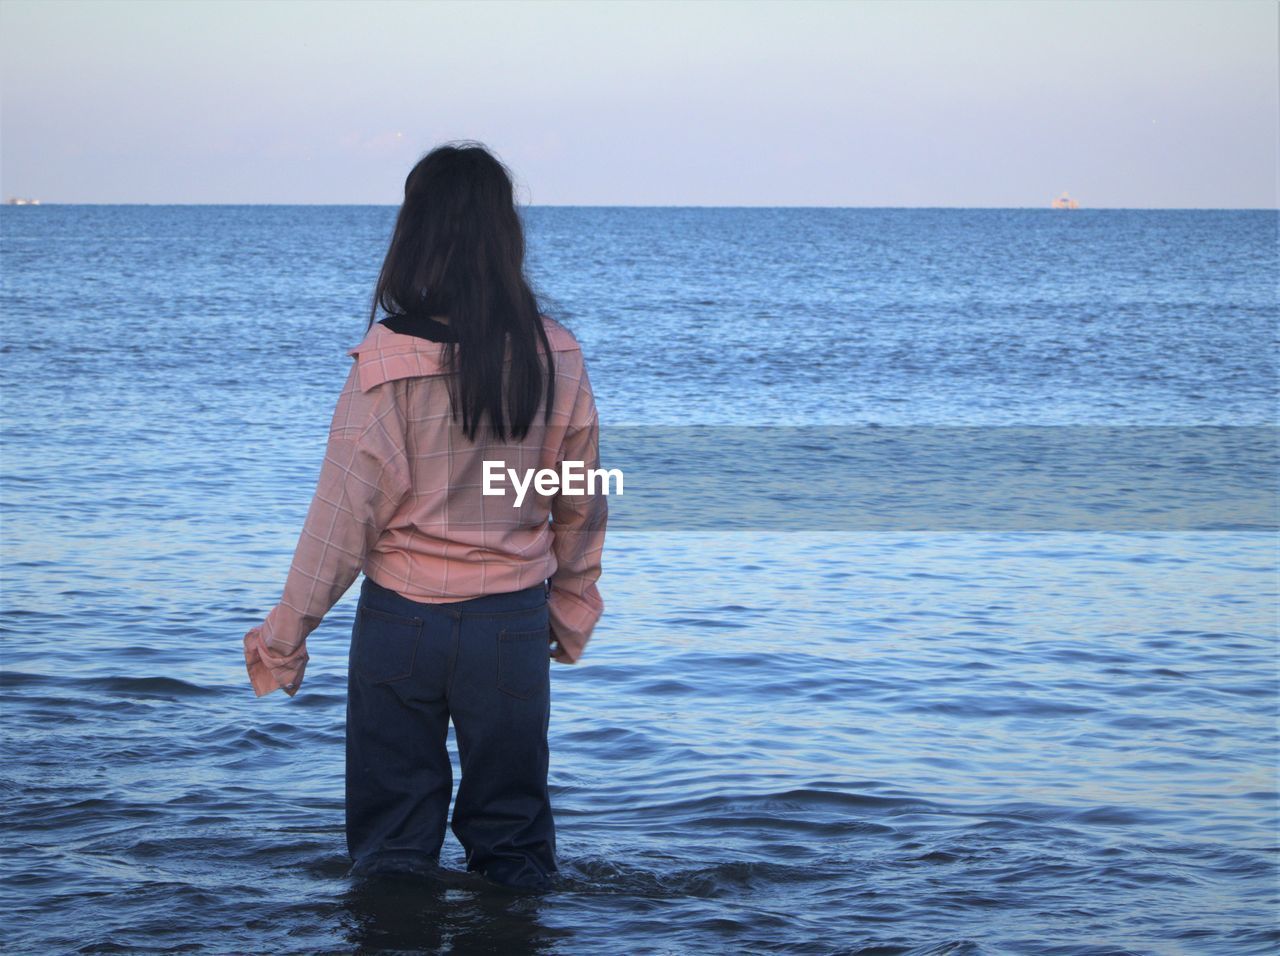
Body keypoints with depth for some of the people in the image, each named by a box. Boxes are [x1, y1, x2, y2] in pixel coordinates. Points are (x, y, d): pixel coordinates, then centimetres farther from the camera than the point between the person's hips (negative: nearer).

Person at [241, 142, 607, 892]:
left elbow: (347, 509, -12)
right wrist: (573, 612, 19)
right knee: (514, 843, 14)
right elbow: (580, 504, 5)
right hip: (513, 624, 3)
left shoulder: (390, 359, -14)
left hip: (402, 620, -2)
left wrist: (286, 634, -3)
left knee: (393, 841, 11)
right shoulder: (556, 357, -4)